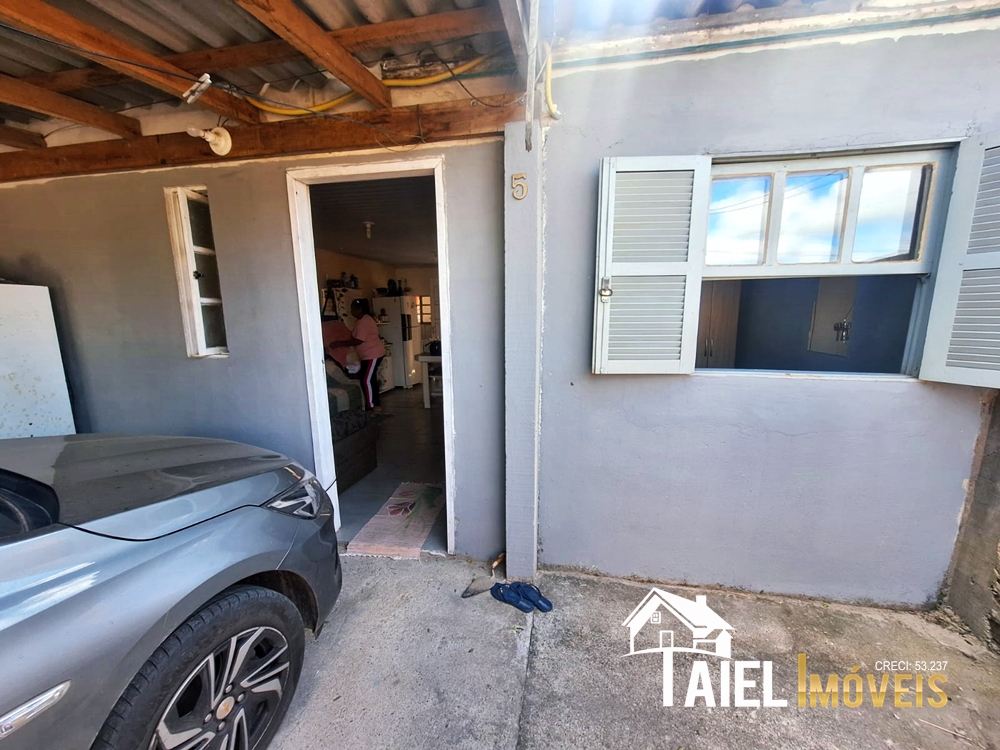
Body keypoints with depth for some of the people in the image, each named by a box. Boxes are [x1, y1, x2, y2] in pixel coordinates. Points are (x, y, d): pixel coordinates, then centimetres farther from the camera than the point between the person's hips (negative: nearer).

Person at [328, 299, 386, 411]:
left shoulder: (364, 322, -20)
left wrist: (339, 344, -22)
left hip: (373, 355, -11)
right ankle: (376, 405, 20)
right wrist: (342, 343, 11)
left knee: (366, 380, -8)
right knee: (370, 379, 13)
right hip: (368, 355, 11)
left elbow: (358, 341, -25)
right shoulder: (361, 320, 13)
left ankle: (370, 407, -1)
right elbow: (355, 337, 21)